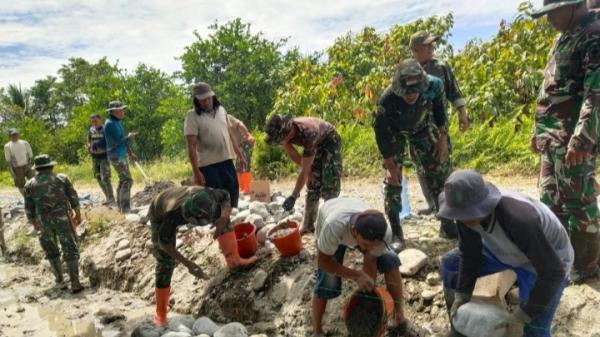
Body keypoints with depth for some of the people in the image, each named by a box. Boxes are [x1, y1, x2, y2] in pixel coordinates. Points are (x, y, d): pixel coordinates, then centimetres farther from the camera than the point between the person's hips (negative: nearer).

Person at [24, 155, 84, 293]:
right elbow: (73, 198, 3)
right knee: (70, 250, 1)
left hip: (44, 222, 2)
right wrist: (78, 214, 14)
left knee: (51, 250, 22)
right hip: (63, 219, -2)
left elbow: (29, 208, 6)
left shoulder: (30, 184, 3)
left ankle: (59, 279, 30)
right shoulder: (62, 178, 1)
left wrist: (34, 222, 21)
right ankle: (75, 283, -5)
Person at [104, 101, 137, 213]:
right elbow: (118, 141, -22)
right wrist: (130, 137, -5)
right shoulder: (110, 124, -17)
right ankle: (125, 208, -12)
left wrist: (131, 153, 17)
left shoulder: (118, 122, 12)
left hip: (122, 155, 10)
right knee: (127, 180, -13)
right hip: (116, 156, -10)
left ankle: (120, 206, 23)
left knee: (123, 180, 15)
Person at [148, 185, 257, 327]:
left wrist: (223, 217, -32)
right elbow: (164, 243, -29)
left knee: (223, 215, -12)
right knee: (165, 262, -9)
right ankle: (160, 313, 6)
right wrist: (188, 264, -31)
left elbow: (225, 197, -14)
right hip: (160, 216, -4)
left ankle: (233, 260, -1)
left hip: (188, 206, 4)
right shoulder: (172, 216, -46)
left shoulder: (207, 195, -38)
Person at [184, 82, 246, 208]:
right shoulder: (192, 116, -8)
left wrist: (240, 155, 15)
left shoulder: (221, 110, 10)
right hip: (208, 165, -6)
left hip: (227, 161, 6)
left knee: (233, 194, 13)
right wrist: (196, 172, -18)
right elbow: (191, 147, -12)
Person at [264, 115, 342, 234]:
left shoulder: (308, 134, -43)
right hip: (316, 143, 6)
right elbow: (293, 154, -6)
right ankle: (308, 225, 12)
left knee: (329, 184, -14)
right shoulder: (284, 131, -24)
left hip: (330, 141, -6)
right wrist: (308, 171, -4)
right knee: (313, 183, 6)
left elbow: (304, 169, -39)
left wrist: (294, 196, -37)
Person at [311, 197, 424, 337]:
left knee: (391, 261, -15)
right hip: (333, 234, -2)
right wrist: (357, 275, -38)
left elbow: (370, 261, -20)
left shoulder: (384, 232, -37)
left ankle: (399, 320, 2)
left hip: (362, 232, 3)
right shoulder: (333, 226, -48)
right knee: (327, 283, -18)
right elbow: (323, 261, -31)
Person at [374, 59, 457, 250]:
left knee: (440, 170, 3)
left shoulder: (433, 85, -32)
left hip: (421, 128, 3)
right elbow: (381, 132, -24)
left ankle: (448, 225, 18)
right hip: (395, 132, -3)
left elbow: (438, 107, -8)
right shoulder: (387, 100, -39)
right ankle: (395, 233, -1)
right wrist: (390, 165, -21)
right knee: (393, 179, -12)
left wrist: (442, 139, -6)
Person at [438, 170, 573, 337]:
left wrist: (521, 316, -34)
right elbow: (470, 253, -9)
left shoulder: (519, 220, -45)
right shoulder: (466, 211, -25)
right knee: (450, 264, 4)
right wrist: (461, 295, -9)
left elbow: (553, 271, -36)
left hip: (547, 261, -6)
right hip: (506, 252, 6)